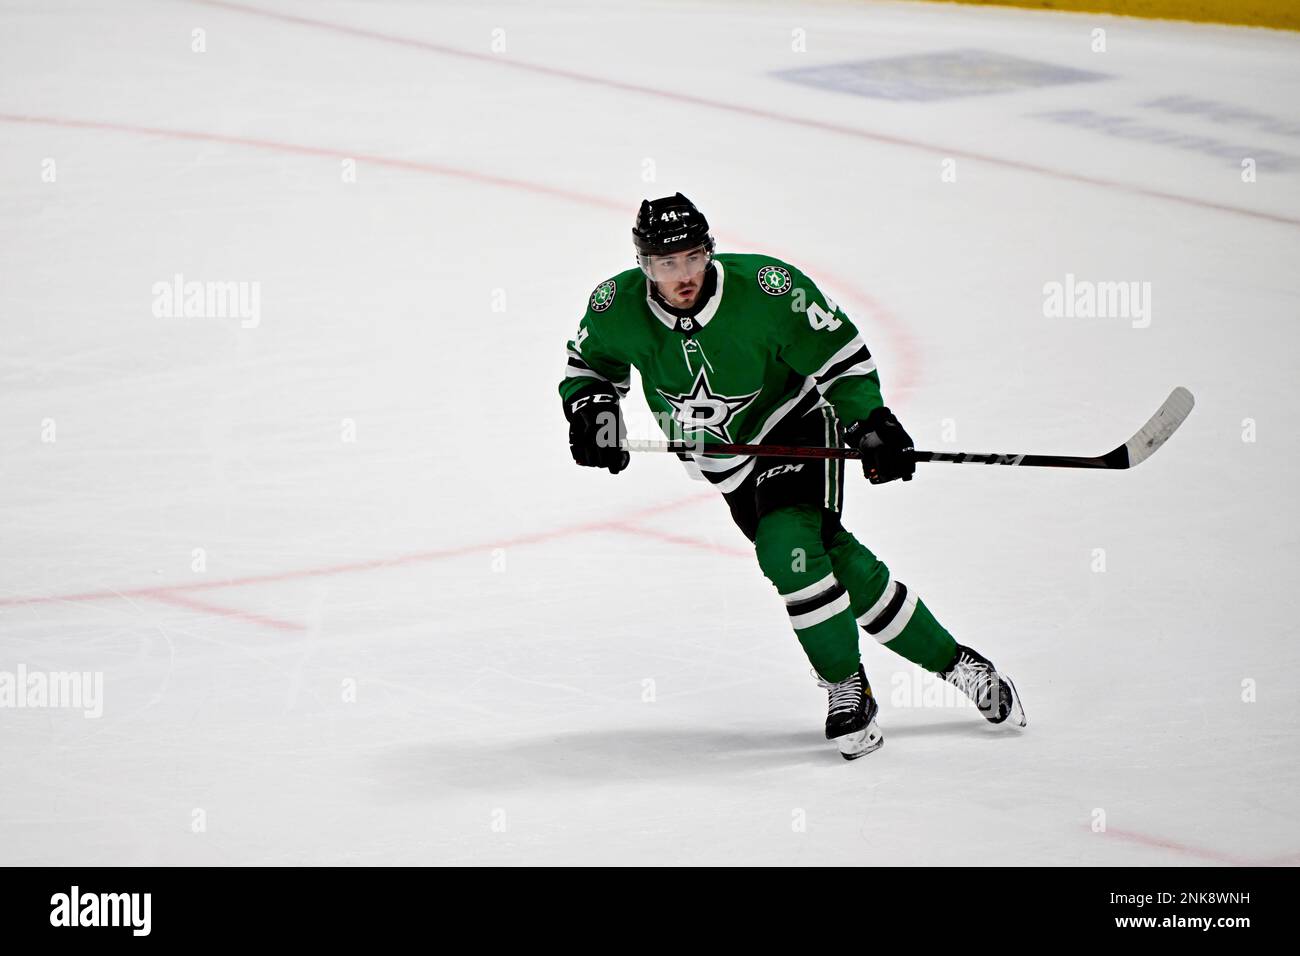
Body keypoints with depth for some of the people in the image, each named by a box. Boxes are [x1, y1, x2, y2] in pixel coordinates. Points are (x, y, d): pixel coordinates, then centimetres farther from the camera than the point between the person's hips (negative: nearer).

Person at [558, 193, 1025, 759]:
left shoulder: (765, 288, -26)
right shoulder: (618, 308, -17)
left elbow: (841, 355, -14)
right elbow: (589, 364, 5)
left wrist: (870, 425, -22)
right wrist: (592, 408, -15)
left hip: (795, 426, -4)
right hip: (726, 460, 4)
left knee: (787, 546, -25)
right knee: (838, 561, -3)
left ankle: (846, 687, -7)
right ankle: (950, 662, 10)